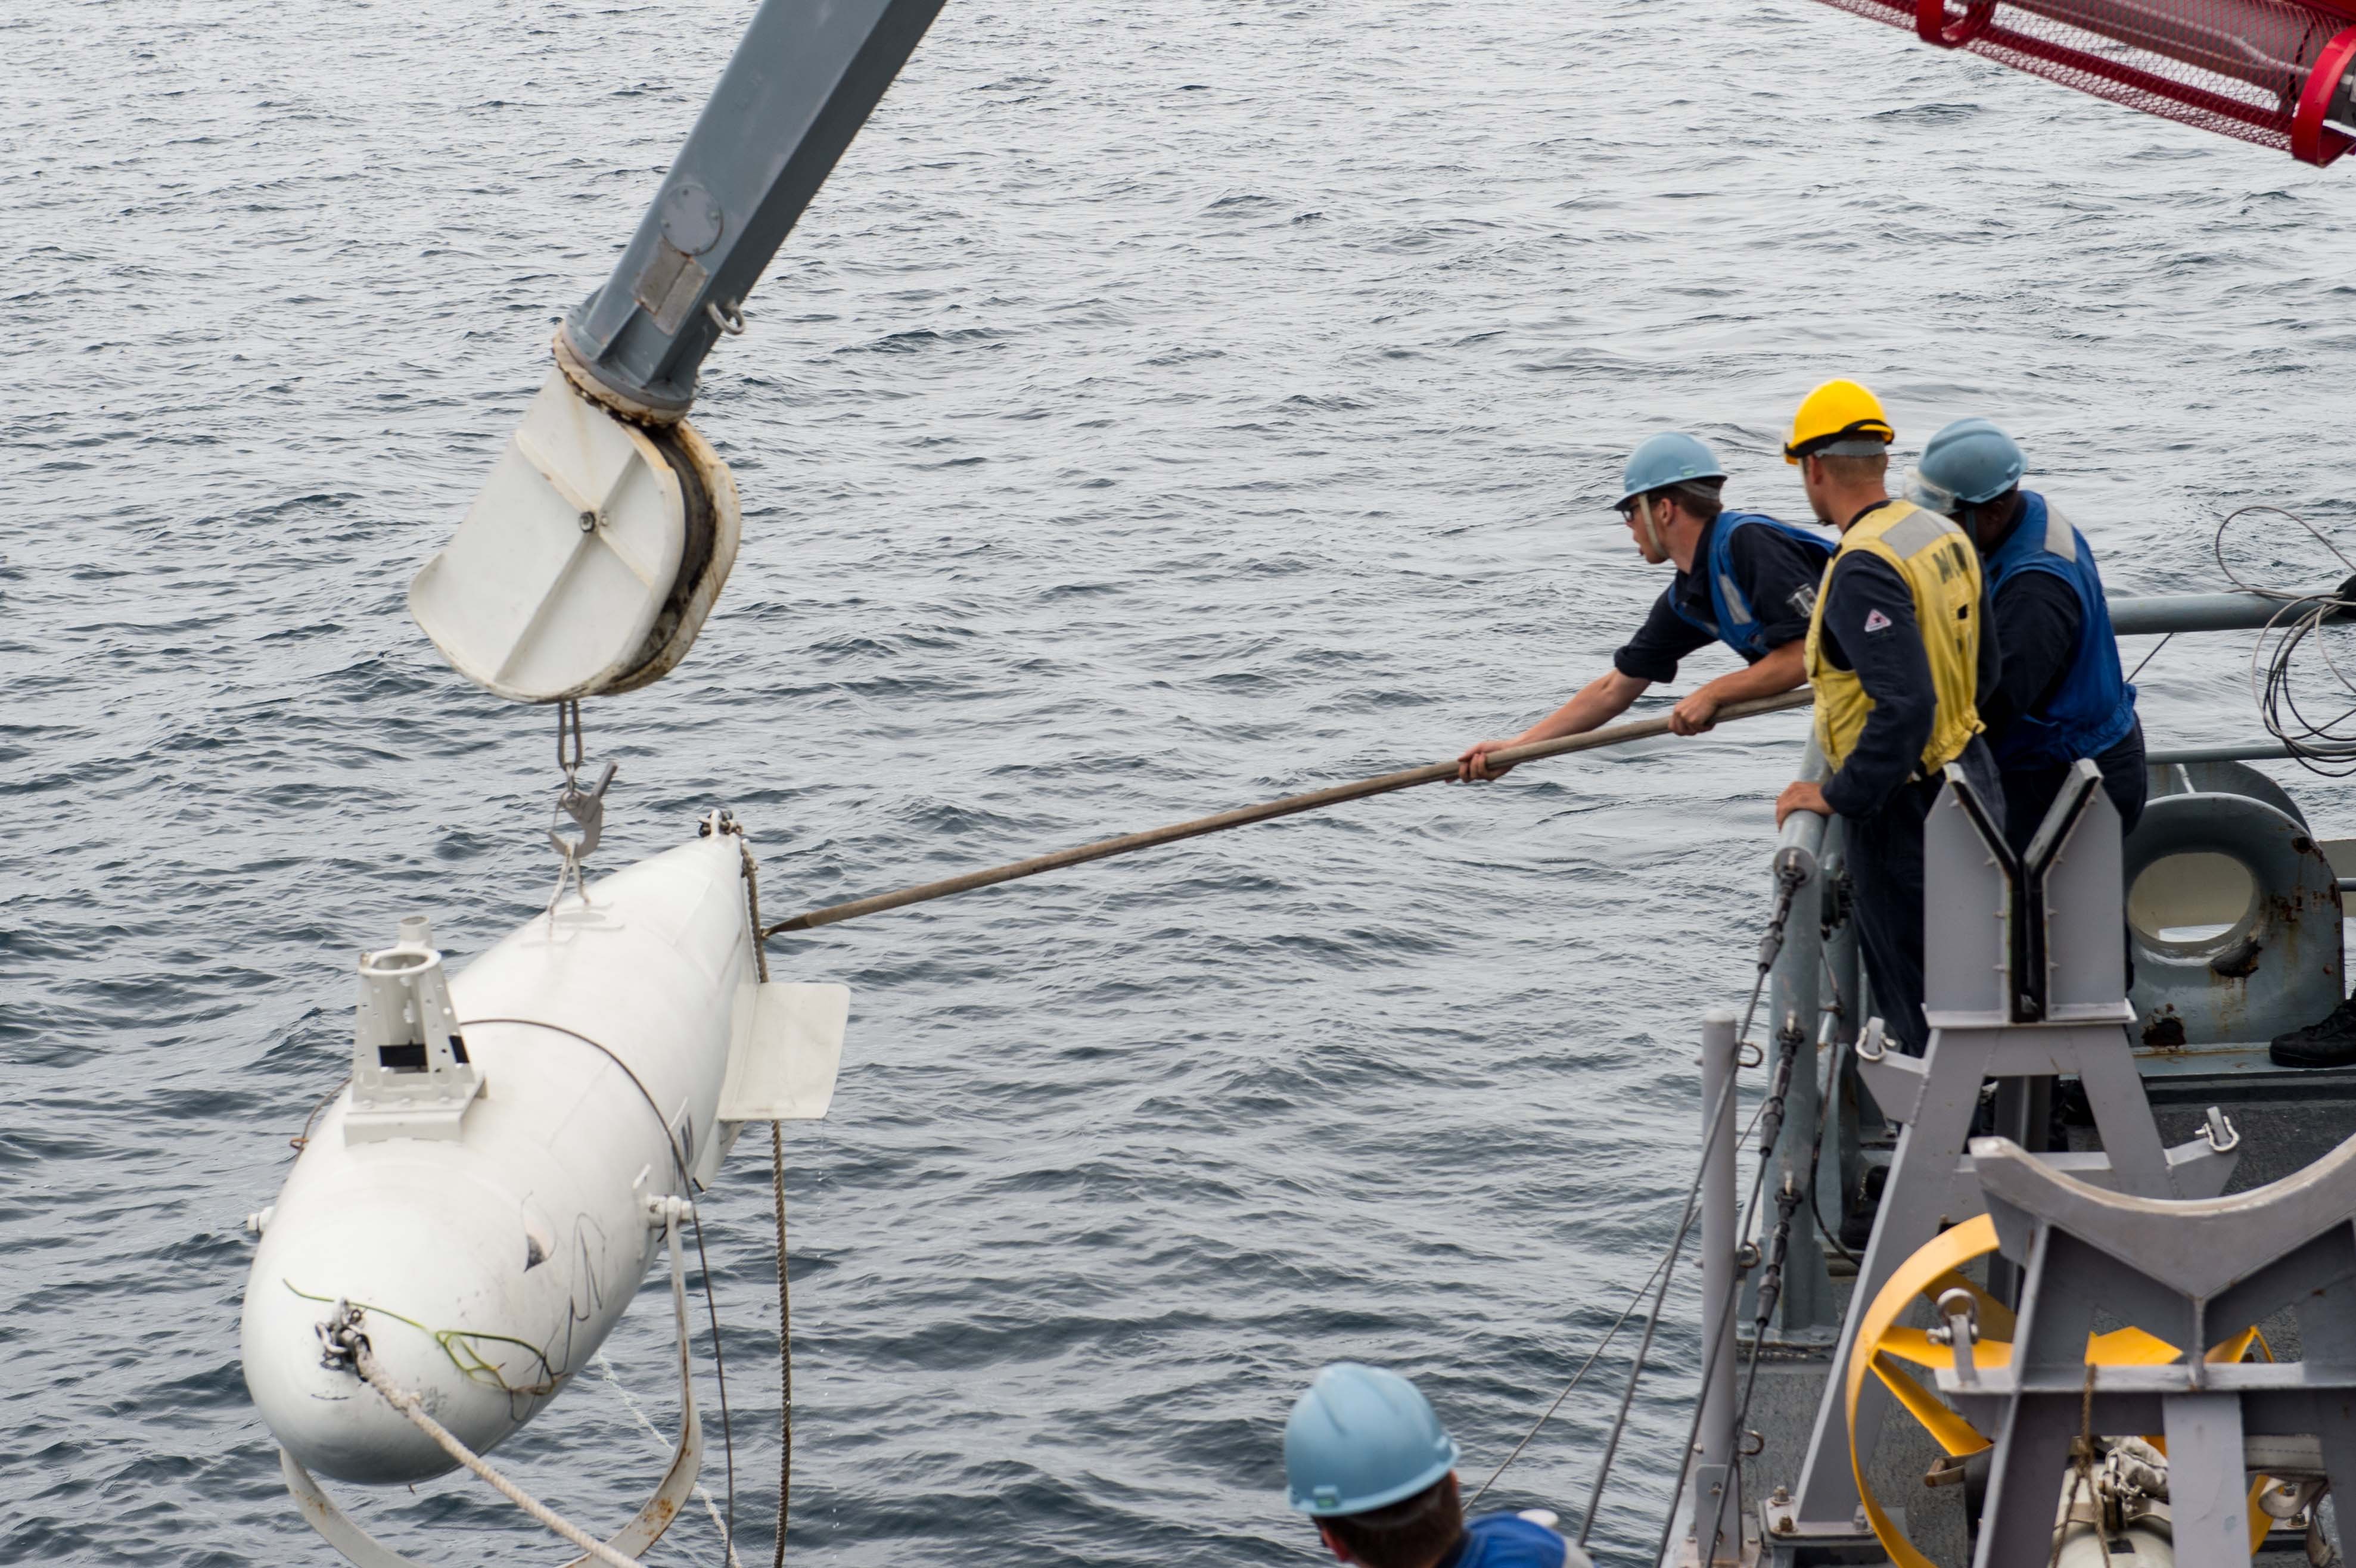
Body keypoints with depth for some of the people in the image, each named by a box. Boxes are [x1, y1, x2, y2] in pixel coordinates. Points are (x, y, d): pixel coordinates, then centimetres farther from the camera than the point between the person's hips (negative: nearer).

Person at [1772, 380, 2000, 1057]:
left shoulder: (1864, 569, -23)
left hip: (1907, 807, -9)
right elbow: (1984, 669, 16)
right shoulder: (1943, 535, 6)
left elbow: (1906, 705, -30)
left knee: (1921, 1011, 1)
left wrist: (1839, 796, -20)